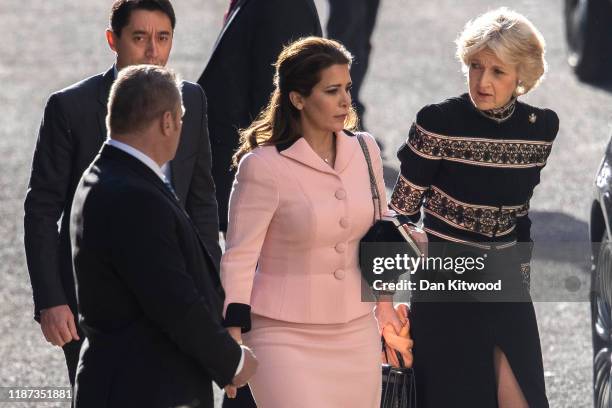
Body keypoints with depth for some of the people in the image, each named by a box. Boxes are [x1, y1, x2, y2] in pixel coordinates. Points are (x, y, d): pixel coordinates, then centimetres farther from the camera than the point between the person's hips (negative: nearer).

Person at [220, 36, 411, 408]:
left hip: (356, 334, 5)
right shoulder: (264, 166, -13)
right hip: (285, 336, -5)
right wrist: (233, 345, -14)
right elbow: (239, 258, -11)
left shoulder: (365, 151, 4)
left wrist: (385, 307, 19)